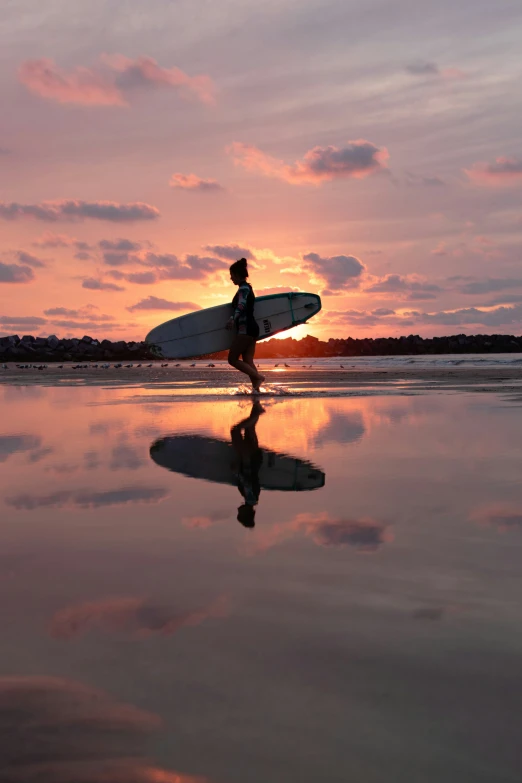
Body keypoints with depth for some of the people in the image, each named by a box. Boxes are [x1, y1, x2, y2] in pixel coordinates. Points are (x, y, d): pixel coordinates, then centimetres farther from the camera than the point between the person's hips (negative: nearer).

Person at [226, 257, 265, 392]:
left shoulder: (243, 288, -12)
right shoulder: (247, 288, 18)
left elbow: (241, 305, -31)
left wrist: (233, 319, -47)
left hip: (245, 328, -10)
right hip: (251, 328, 10)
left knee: (232, 359, -8)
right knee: (247, 361, 6)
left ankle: (258, 376, -15)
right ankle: (256, 388, 0)